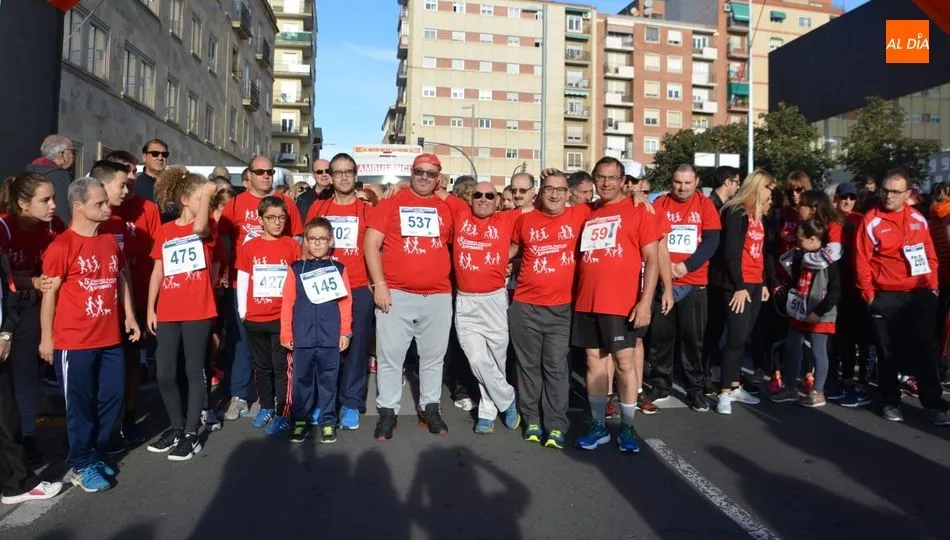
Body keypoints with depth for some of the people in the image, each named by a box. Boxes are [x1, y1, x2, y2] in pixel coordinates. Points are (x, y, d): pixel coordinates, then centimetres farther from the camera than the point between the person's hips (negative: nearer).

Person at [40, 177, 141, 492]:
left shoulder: (110, 241, 8)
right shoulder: (62, 246, -13)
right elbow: (50, 292, -10)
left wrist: (129, 315, 13)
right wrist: (46, 337, -8)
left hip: (110, 338, 6)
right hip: (74, 342, -6)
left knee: (112, 398, 12)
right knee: (81, 405, 6)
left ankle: (95, 455, 30)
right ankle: (80, 466, 21)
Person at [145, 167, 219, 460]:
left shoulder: (207, 227, 0)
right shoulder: (165, 231, 9)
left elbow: (198, 227, -27)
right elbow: (158, 272, 11)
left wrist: (208, 194, -22)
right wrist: (150, 308, 8)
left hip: (197, 311, -4)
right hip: (167, 312, 4)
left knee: (194, 371, 4)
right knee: (165, 373, 7)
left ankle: (192, 434, 13)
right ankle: (176, 427, 26)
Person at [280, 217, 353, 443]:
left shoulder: (338, 269, 4)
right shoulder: (296, 269, 4)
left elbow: (345, 303, 2)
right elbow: (287, 303, 3)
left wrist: (345, 332, -2)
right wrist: (286, 334, 1)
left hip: (331, 337, 0)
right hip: (302, 338, 0)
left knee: (328, 381, 8)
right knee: (302, 380, 10)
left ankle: (327, 422, 19)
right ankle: (300, 421, 23)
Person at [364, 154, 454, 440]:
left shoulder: (447, 209, 9)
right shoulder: (391, 203, 1)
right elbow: (371, 244, -3)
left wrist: (446, 276, 8)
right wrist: (379, 284, -10)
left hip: (438, 296, 3)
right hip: (396, 294, -2)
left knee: (434, 356, 11)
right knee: (390, 356, 3)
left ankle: (430, 408, 25)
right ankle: (387, 411, 16)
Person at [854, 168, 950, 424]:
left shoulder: (918, 219, 7)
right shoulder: (871, 221, -6)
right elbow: (862, 261, -7)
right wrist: (868, 295, -7)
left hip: (920, 295, 3)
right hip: (886, 298, -3)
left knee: (924, 350, 8)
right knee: (889, 352, 7)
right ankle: (891, 402, 20)